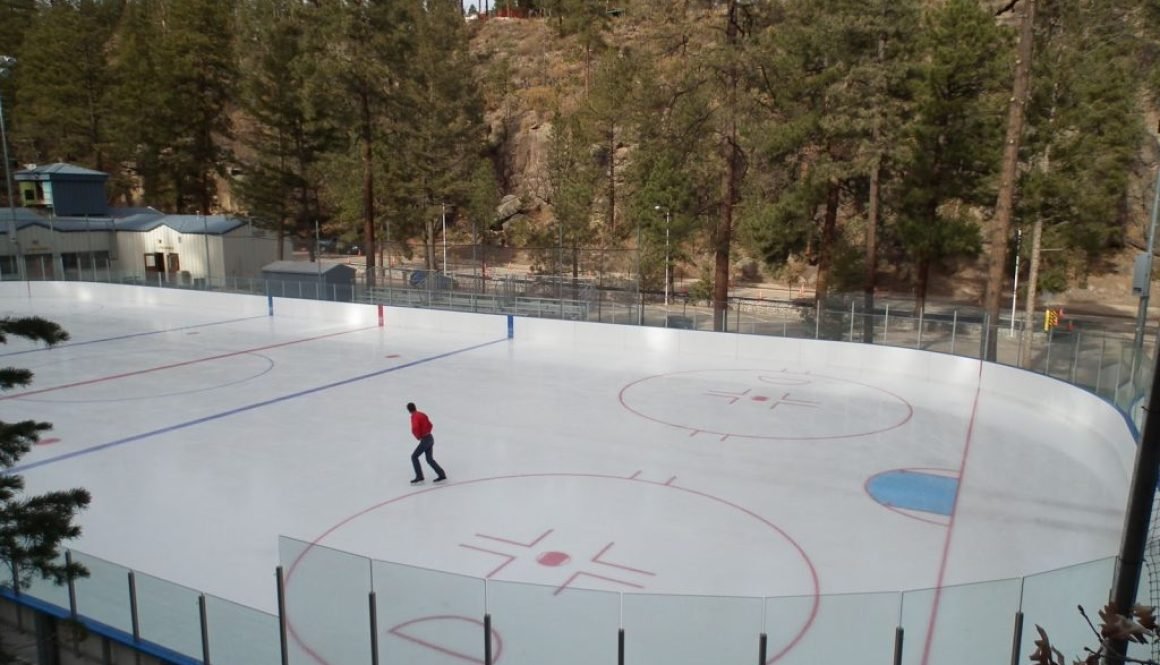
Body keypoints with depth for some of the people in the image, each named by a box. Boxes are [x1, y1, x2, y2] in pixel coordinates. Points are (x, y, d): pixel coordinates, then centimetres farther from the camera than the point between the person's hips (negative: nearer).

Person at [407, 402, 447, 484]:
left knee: (414, 456, 2)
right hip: (430, 438, 8)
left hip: (425, 440, -8)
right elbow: (430, 425, 21)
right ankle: (442, 475, 10)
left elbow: (415, 428, -31)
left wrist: (418, 437, -15)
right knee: (429, 459, 13)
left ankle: (419, 477, 1)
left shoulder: (414, 416, -14)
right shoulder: (422, 414, 11)